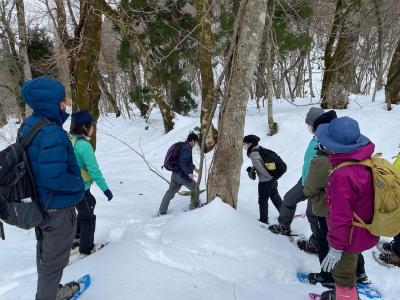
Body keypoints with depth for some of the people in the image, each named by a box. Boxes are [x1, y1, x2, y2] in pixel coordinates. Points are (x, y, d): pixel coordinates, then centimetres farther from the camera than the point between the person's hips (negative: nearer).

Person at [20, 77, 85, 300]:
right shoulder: (52, 134, -29)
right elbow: (54, 177, -33)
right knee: (54, 259, 11)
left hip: (40, 203, 9)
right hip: (58, 208, -9)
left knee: (45, 253, 27)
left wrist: (63, 114, -3)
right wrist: (80, 184, -13)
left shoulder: (30, 124, -2)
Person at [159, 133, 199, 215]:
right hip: (182, 175, -10)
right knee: (195, 189, 11)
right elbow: (183, 163, -26)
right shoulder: (187, 149, -17)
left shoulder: (183, 146, 15)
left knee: (171, 191, 13)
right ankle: (194, 206, 25)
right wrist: (188, 173, -28)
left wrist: (193, 167, 28)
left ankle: (162, 211, 17)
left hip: (175, 173, 10)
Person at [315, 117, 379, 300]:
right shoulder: (367, 162, -7)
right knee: (348, 269, 32)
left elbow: (341, 216, -30)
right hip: (363, 234, 9)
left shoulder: (342, 175, -36)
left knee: (342, 275, 16)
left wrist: (336, 247, -19)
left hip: (348, 237, -9)